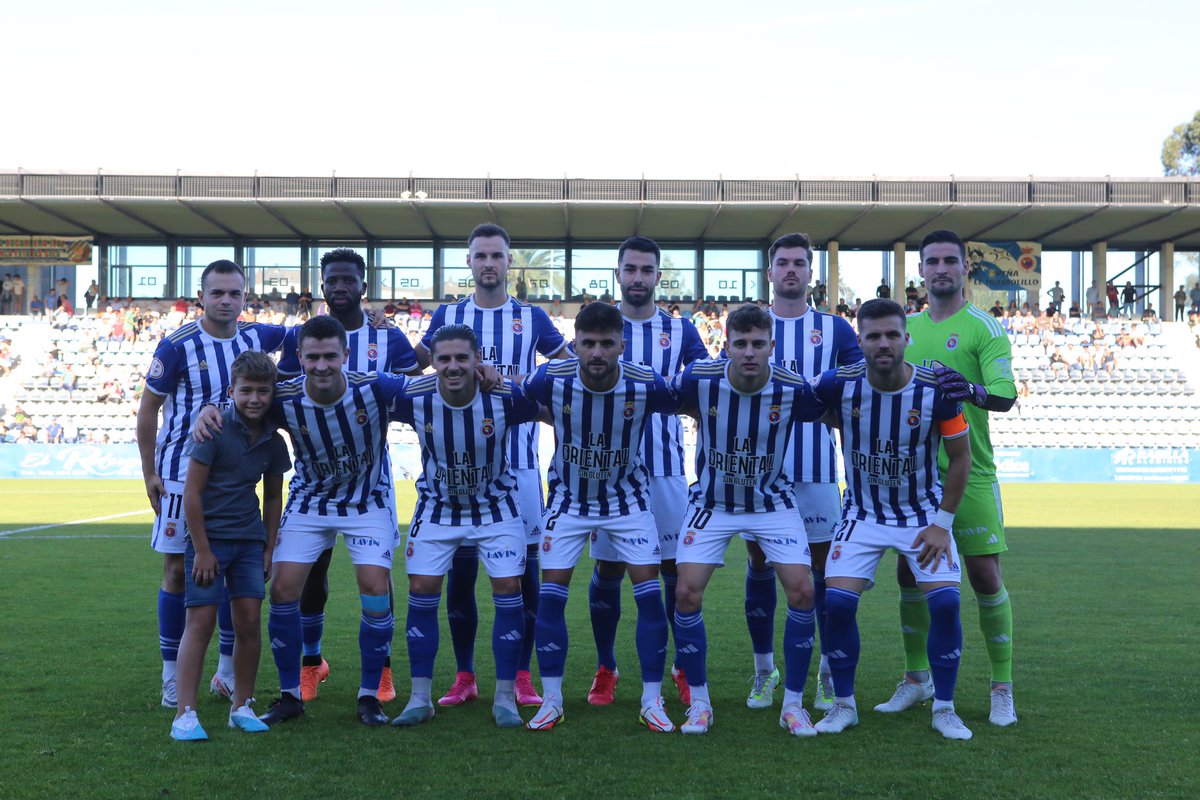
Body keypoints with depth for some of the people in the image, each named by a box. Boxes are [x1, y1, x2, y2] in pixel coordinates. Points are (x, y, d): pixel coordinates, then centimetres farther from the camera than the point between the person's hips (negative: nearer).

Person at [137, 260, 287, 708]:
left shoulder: (255, 337, 2)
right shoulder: (178, 346, -11)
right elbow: (147, 409, -5)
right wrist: (149, 473, -6)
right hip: (182, 476, -4)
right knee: (178, 570, 1)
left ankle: (227, 674, 19)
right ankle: (172, 679, 11)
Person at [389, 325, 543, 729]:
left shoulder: (505, 397, -24)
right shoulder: (414, 399, -21)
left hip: (496, 506, -1)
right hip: (437, 506, 1)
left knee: (509, 590, -7)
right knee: (422, 591, -4)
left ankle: (505, 698, 7)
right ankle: (420, 698, 10)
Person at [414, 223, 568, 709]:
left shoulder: (531, 318, 6)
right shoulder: (448, 316, 8)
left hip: (518, 457, -1)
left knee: (523, 565, 0)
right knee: (460, 567, 2)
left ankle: (522, 677, 11)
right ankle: (464, 677, 14)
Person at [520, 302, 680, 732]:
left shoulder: (646, 384, -23)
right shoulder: (551, 379, -23)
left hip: (627, 498, 0)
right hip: (568, 498, 0)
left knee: (649, 592, -7)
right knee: (550, 594, -4)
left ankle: (652, 702, 7)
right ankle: (551, 702, 11)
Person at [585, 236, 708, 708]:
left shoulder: (680, 331, 8)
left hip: (666, 466, 0)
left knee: (676, 567, 2)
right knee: (608, 567, 4)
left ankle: (686, 668, 15)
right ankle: (605, 669, 17)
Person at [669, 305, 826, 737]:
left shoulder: (793, 389, -20)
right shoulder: (699, 380, -21)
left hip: (773, 503, 0)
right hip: (711, 503, 0)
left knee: (802, 591, -11)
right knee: (687, 593, -11)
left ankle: (793, 703, 7)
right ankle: (699, 702, 9)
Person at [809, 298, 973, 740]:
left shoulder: (937, 390, -18)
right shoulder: (838, 384, -17)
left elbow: (960, 458, -6)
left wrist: (942, 524, -8)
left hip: (924, 513, 0)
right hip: (862, 513, 1)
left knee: (945, 601, -14)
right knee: (837, 601, -13)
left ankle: (944, 709, 6)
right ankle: (843, 705, 8)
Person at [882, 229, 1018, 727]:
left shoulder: (982, 327, -4)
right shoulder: (907, 327, 12)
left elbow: (1006, 395, -17)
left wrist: (972, 391, -36)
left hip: (969, 475, -5)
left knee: (985, 575, -3)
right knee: (909, 574, 7)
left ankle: (1002, 688, 9)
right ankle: (916, 679, 21)